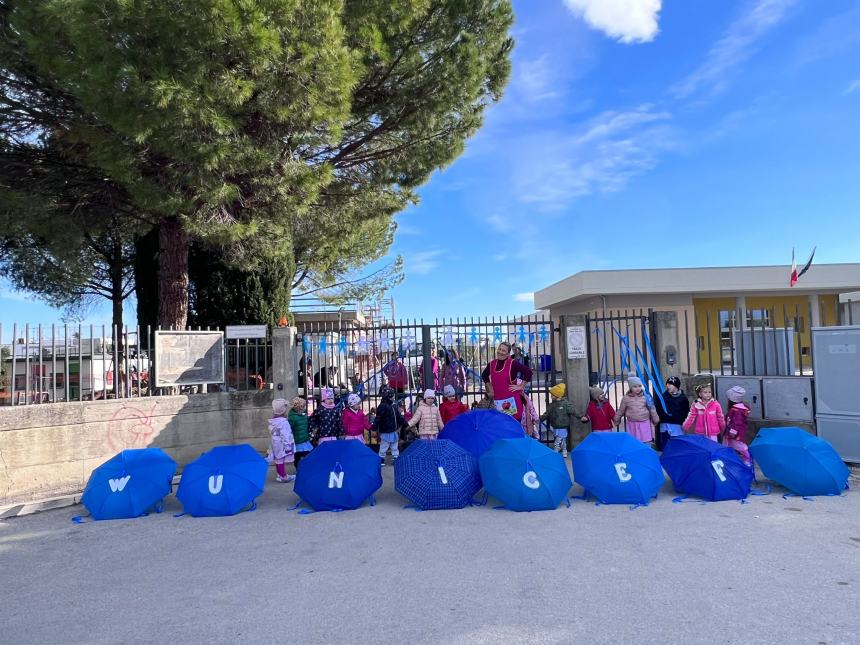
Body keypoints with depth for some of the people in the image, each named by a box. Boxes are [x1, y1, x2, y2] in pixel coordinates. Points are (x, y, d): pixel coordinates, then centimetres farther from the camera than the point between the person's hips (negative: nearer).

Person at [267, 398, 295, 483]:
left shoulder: (272, 421, 6)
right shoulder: (283, 422, -21)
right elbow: (285, 435, -22)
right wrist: (287, 446, -19)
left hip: (275, 443, 8)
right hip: (281, 445, -8)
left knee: (278, 460, 15)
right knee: (281, 460, -2)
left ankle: (280, 475, 26)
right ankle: (283, 476, 5)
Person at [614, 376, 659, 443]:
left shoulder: (645, 396, -2)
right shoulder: (626, 398, -2)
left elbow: (652, 409, 7)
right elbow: (621, 411, 8)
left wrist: (656, 420, 13)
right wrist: (617, 420, 16)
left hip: (645, 424, 0)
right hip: (632, 425, 0)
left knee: (646, 442, 4)